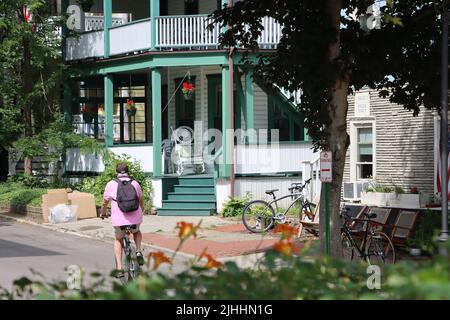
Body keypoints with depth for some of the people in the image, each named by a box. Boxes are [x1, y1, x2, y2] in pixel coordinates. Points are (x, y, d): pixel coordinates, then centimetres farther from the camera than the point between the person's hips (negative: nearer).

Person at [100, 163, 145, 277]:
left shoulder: (111, 184, 5)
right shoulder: (135, 183, 11)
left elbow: (105, 202, 15)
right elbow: (140, 200, 27)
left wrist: (103, 214, 35)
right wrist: (141, 212, 47)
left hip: (118, 219, -1)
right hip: (135, 218, 1)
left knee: (118, 240, 24)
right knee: (137, 232, 35)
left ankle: (119, 268, 14)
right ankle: (138, 252, 10)